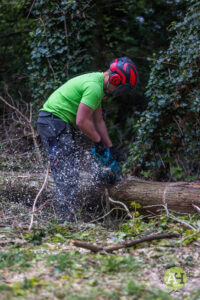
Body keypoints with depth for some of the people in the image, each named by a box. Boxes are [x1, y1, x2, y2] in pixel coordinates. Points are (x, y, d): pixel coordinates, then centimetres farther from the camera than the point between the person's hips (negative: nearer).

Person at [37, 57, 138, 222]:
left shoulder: (98, 83, 14)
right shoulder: (94, 87, -20)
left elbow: (98, 120, 19)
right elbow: (82, 121, -22)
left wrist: (110, 147, 18)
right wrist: (98, 141, -7)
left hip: (61, 125, 11)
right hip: (53, 123, -11)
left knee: (71, 172, 10)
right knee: (66, 173, -12)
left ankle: (68, 219, 13)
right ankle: (67, 219, -11)